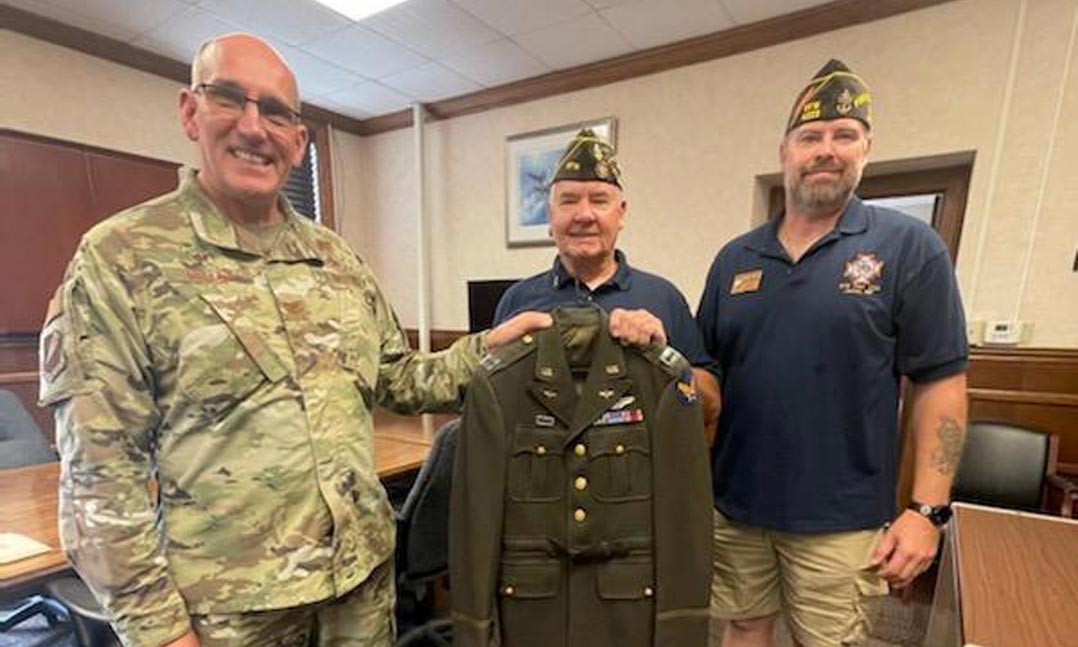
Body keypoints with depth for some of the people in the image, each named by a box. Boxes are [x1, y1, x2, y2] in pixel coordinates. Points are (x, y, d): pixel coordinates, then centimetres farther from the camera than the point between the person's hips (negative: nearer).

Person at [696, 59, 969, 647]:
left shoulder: (909, 247, -6)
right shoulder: (735, 258, 3)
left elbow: (940, 381, -6)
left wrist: (928, 510, -9)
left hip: (840, 520, -2)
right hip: (734, 504, 3)